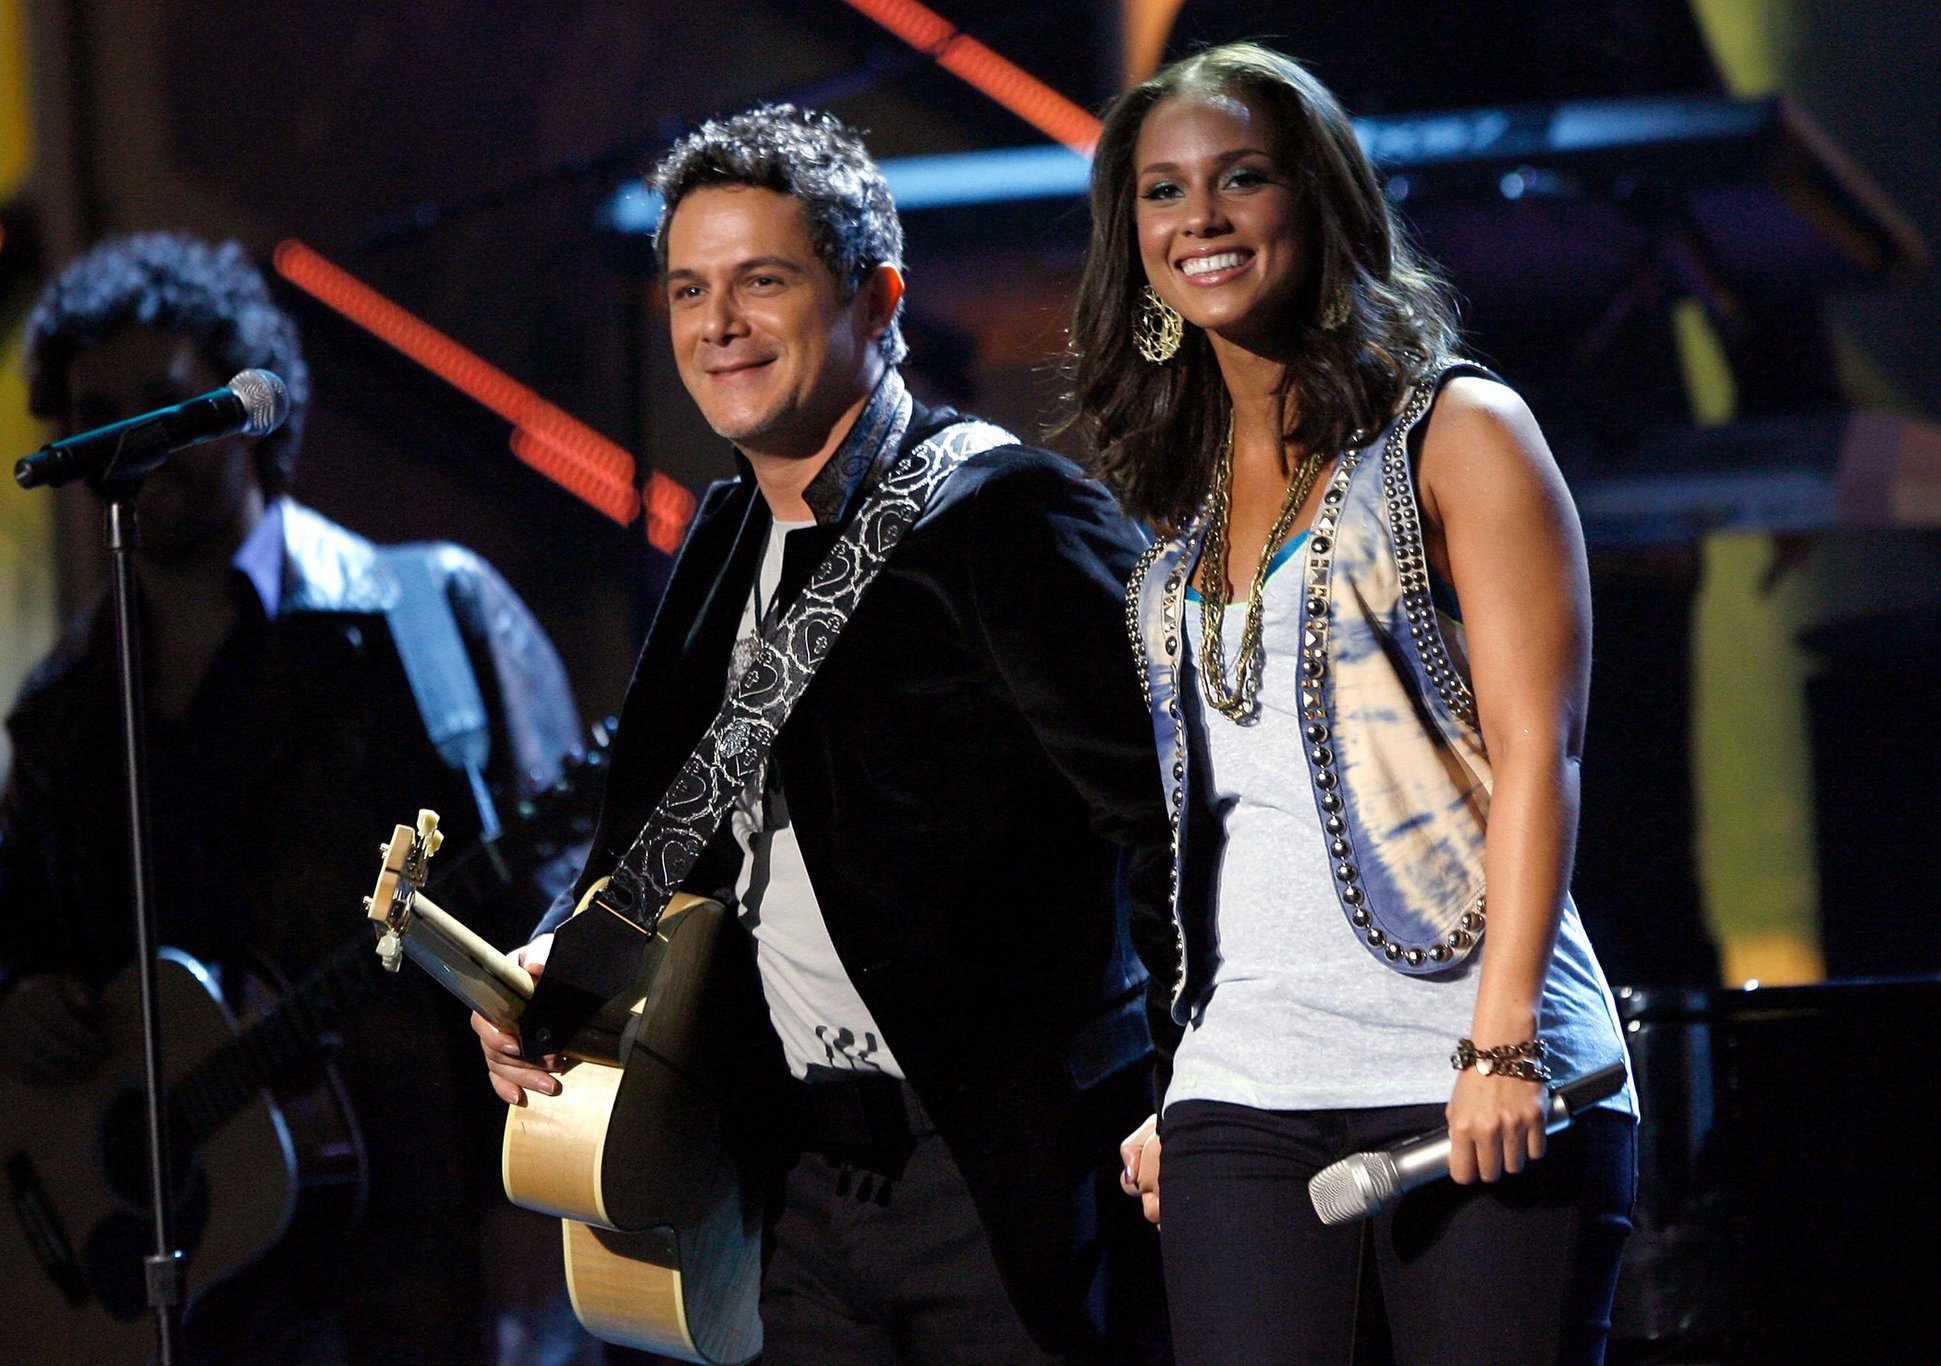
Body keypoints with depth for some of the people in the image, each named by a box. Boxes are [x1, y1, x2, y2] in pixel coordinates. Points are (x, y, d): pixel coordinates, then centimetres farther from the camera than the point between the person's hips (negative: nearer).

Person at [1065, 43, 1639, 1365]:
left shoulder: (1457, 435, 3)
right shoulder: (1180, 502, 19)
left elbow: (1535, 748, -5)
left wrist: (1503, 1041, -16)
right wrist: (1152, 1094, 12)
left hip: (1467, 1076, -5)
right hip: (1237, 1089, 5)